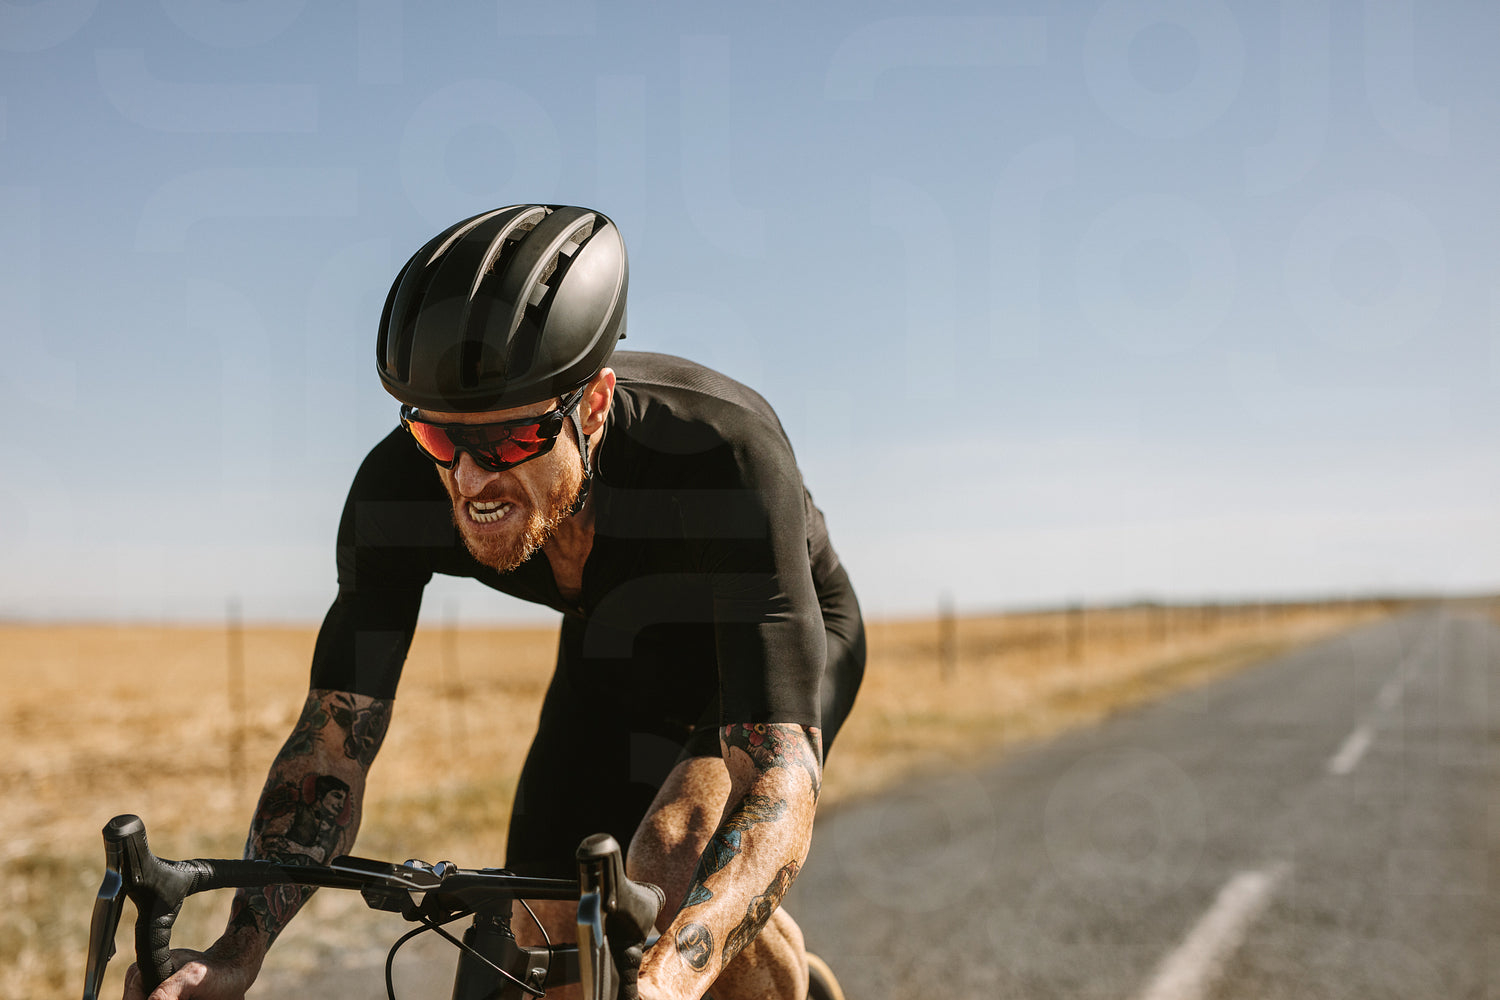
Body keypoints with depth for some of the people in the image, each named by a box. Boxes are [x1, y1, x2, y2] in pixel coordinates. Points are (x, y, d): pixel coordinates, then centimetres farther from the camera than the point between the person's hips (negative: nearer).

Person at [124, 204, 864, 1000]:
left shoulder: (724, 451, -42)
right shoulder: (401, 488, -31)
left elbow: (782, 778, -48)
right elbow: (332, 747, -25)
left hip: (785, 643, -4)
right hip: (612, 653, 4)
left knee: (674, 868, -30)